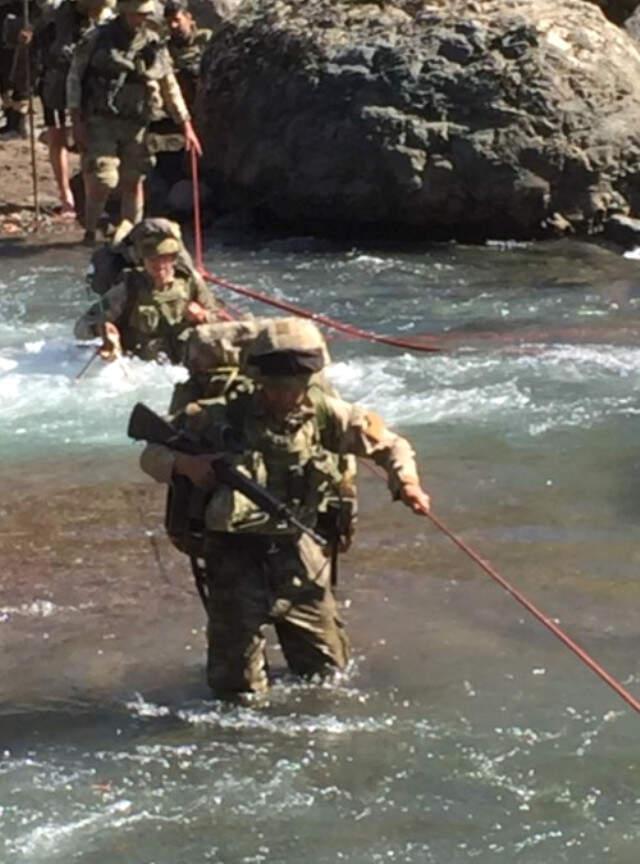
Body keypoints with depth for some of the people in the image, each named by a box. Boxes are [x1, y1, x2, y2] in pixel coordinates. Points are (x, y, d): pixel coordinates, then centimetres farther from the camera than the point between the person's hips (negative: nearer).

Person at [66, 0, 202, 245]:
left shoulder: (153, 45, 5)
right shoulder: (97, 39, -4)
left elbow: (170, 87, 13)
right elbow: (75, 78, -1)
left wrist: (186, 125, 10)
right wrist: (77, 122, -7)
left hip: (136, 125, 3)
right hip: (100, 123, -3)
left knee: (133, 183, 4)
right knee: (101, 183, -10)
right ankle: (90, 232, 7)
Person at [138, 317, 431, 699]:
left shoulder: (323, 413, -4)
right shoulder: (221, 418, -11)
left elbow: (386, 443, 6)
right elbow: (152, 454, -5)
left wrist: (406, 482, -13)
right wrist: (184, 464, -26)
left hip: (298, 554, 3)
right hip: (236, 555, -3)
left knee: (328, 671, 13)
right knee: (242, 692, 2)